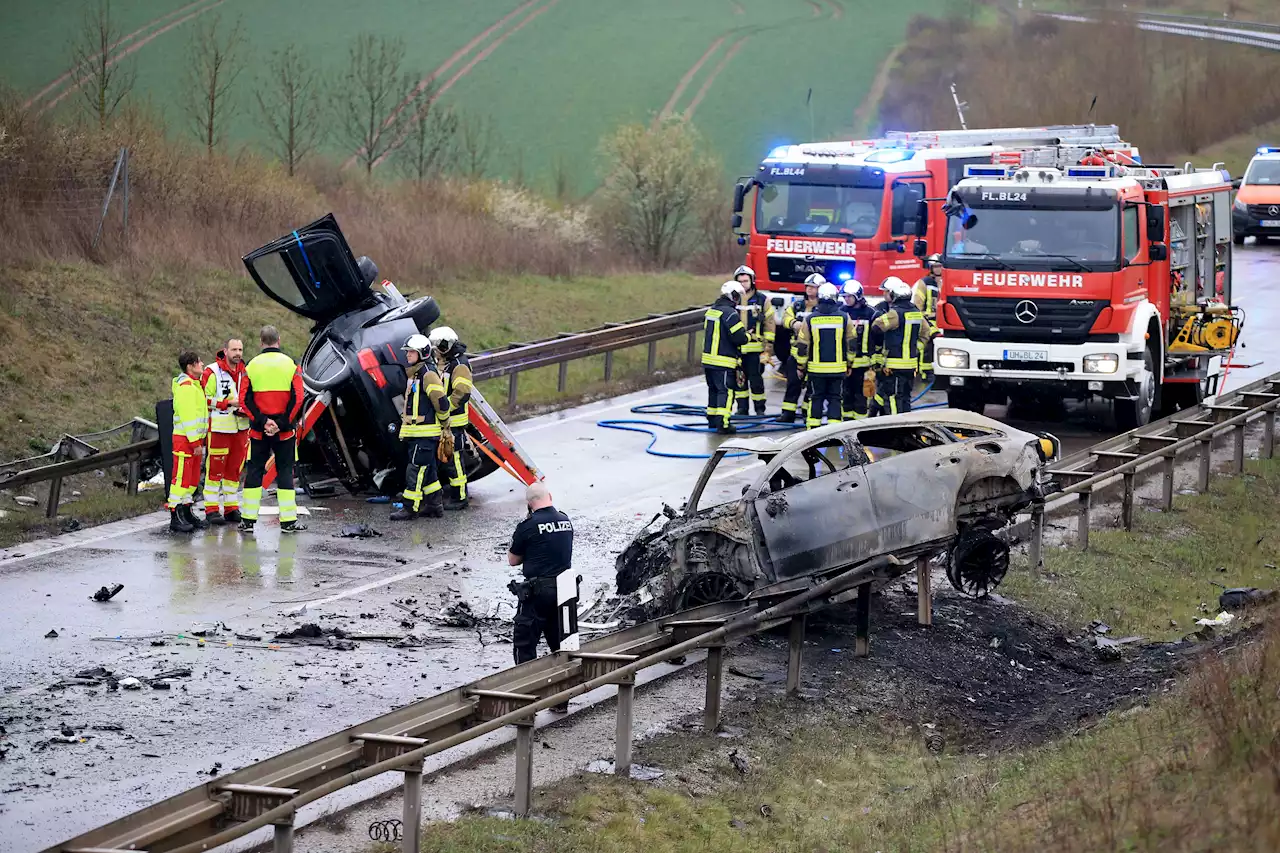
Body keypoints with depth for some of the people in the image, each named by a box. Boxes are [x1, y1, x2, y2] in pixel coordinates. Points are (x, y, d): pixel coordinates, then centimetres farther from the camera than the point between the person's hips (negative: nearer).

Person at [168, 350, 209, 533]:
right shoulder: (185, 386, -15)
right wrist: (195, 442, -21)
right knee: (181, 478, -8)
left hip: (194, 439, 10)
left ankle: (186, 513, 24)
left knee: (193, 478, 15)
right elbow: (187, 416, -20)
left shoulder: (194, 384, 17)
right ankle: (176, 517, -7)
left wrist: (199, 440, 21)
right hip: (185, 439, -10)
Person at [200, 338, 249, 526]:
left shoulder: (245, 372, 11)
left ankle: (231, 508, 19)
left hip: (240, 428, 6)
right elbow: (204, 399, -10)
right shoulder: (212, 372, -8)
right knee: (215, 468, -5)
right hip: (219, 427, -6)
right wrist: (228, 403, -17)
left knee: (234, 468, 11)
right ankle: (211, 509, 0)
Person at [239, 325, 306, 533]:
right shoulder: (290, 364, -3)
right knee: (285, 471, 5)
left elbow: (245, 400, -6)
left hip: (258, 430, 1)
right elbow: (297, 398, -11)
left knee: (254, 471, 9)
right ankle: (288, 521, 2)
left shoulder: (252, 366, 1)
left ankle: (248, 520, 9)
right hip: (284, 430, -1)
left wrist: (262, 421, -9)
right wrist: (282, 423, -11)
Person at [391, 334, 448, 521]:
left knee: (415, 469, -8)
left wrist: (444, 422, -8)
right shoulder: (413, 374, 16)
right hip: (415, 432, 10)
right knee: (427, 470, 14)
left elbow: (441, 401, -20)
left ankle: (411, 508, -6)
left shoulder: (428, 374, -15)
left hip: (426, 432, -10)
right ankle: (435, 506, 20)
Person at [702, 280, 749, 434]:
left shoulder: (711, 310, 11)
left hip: (708, 357, 9)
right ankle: (722, 424, -13)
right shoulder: (730, 313, -17)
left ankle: (712, 420, 26)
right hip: (724, 361, -9)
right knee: (726, 391, -7)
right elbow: (740, 338, -20)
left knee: (714, 390, 19)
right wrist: (748, 335, 3)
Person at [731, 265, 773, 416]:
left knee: (756, 379, -2)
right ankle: (742, 407, 16)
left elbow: (769, 324, 2)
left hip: (755, 348, -3)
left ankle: (760, 408, 10)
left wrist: (768, 347, -4)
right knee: (738, 379, 6)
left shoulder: (761, 300, 1)